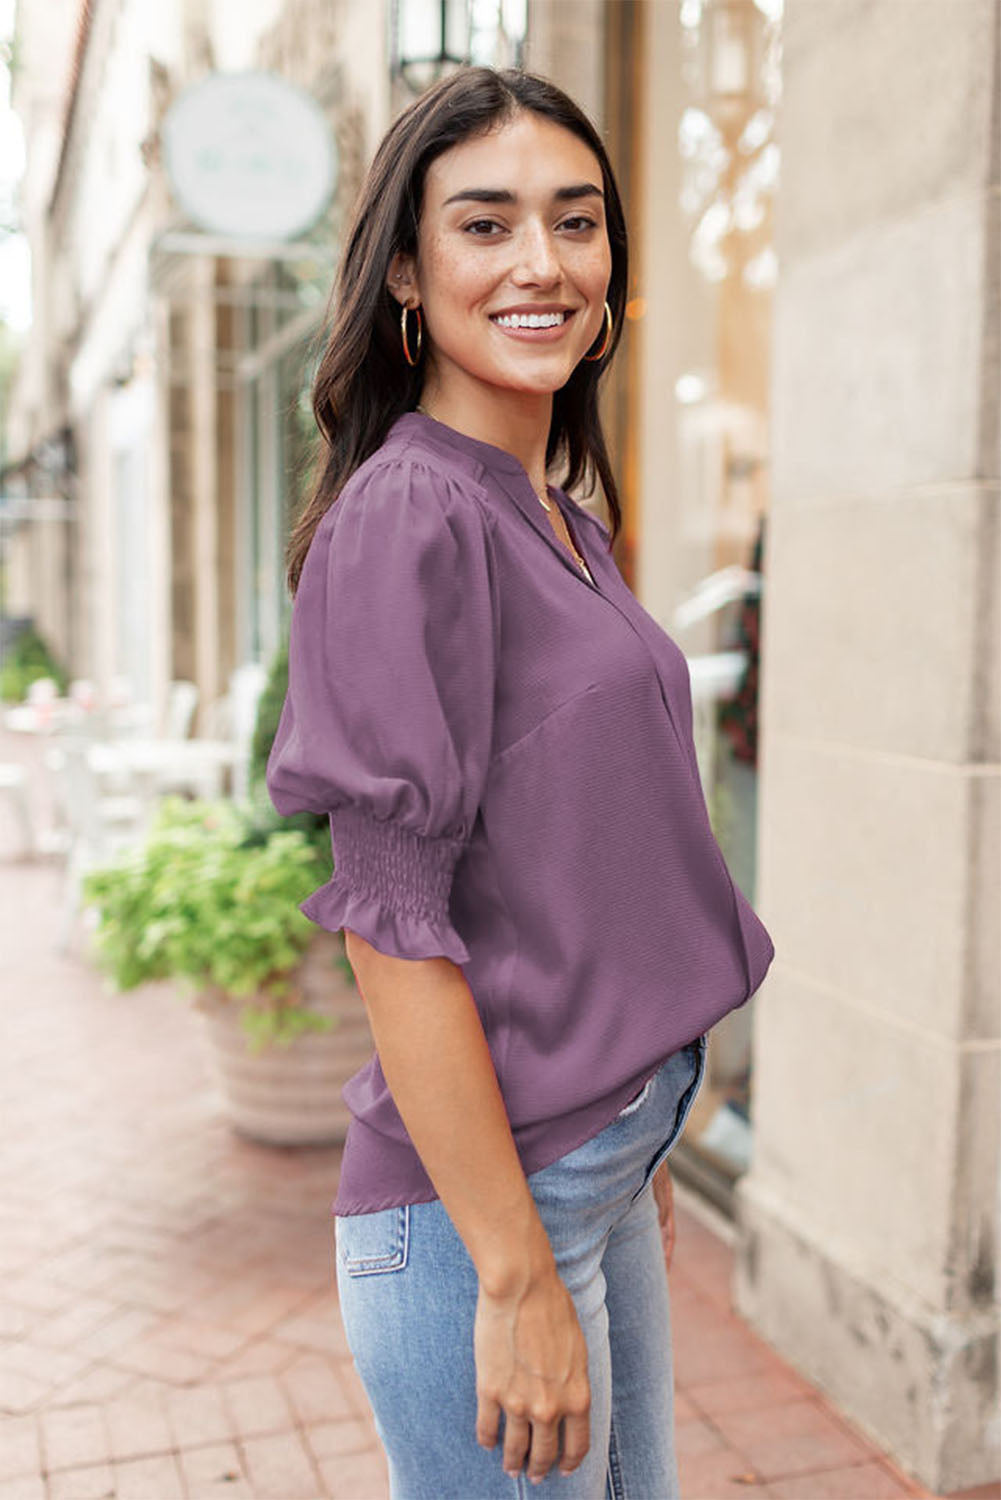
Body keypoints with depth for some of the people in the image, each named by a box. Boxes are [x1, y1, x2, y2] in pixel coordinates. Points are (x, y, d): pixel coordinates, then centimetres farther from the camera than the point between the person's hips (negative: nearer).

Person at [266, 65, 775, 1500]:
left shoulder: (568, 523, 10)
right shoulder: (405, 516, -17)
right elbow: (395, 925, -20)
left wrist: (639, 1151, 16)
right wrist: (517, 1272, -19)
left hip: (601, 1160, 8)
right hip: (477, 1194, -8)